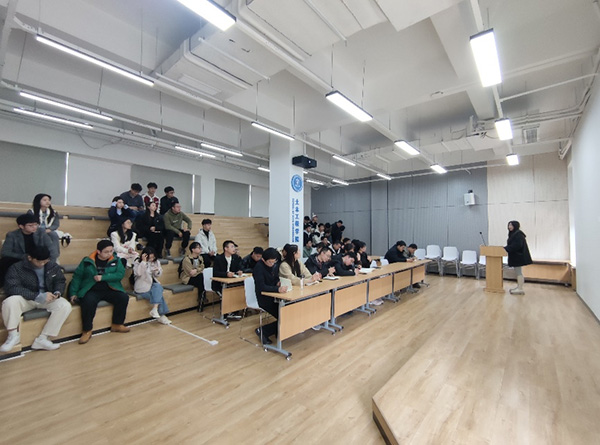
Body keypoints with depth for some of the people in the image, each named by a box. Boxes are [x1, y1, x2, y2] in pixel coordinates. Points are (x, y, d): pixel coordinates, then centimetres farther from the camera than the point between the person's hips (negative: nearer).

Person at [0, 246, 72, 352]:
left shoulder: (53, 266, -2)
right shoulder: (16, 268, -11)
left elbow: (60, 281, 9)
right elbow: (11, 288, -21)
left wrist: (57, 292, -15)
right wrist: (38, 296, -32)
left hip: (47, 298, 1)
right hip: (26, 299, -1)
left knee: (65, 306, -26)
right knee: (9, 302, -34)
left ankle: (42, 338, -20)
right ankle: (13, 335, -11)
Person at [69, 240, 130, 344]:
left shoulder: (116, 260, 4)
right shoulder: (87, 261, 2)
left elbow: (120, 274, -8)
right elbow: (77, 276, 5)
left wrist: (103, 277, -18)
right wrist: (73, 292, -1)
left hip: (110, 289, 2)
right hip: (91, 290, -2)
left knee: (124, 298, -21)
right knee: (88, 302, -33)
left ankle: (117, 325, 0)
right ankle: (87, 331, -12)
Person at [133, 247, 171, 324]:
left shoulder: (156, 262, 7)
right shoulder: (137, 262, -5)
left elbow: (158, 275, 13)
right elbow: (138, 273, -24)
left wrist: (157, 271, -11)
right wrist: (144, 262, -28)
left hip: (153, 284, 4)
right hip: (142, 288, -4)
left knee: (158, 286, -32)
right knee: (159, 295, -24)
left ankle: (154, 309, -34)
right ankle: (161, 315, -17)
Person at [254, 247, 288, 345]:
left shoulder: (275, 264, 3)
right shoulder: (259, 267, -18)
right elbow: (261, 287, -28)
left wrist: (278, 282, -8)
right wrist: (278, 289, -41)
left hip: (273, 295, 7)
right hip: (263, 298, -7)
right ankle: (262, 331, 2)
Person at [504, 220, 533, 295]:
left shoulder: (518, 234, -16)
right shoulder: (513, 234, 14)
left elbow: (517, 245, -25)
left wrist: (505, 249, -24)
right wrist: (505, 248, 5)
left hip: (519, 256, -10)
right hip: (515, 256, 10)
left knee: (519, 272, -5)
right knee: (518, 272, 15)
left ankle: (520, 289, 0)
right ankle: (518, 287, 23)